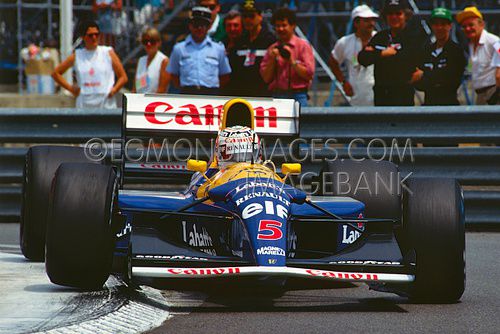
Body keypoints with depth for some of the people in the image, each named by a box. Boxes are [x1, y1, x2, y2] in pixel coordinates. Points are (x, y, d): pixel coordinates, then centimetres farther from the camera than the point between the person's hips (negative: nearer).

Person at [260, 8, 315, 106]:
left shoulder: (303, 45, 5)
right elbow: (266, 78, 10)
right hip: (276, 95, 3)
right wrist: (272, 60, -2)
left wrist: (292, 61, -11)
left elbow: (309, 74, -4)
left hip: (297, 97, -3)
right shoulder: (272, 49, 15)